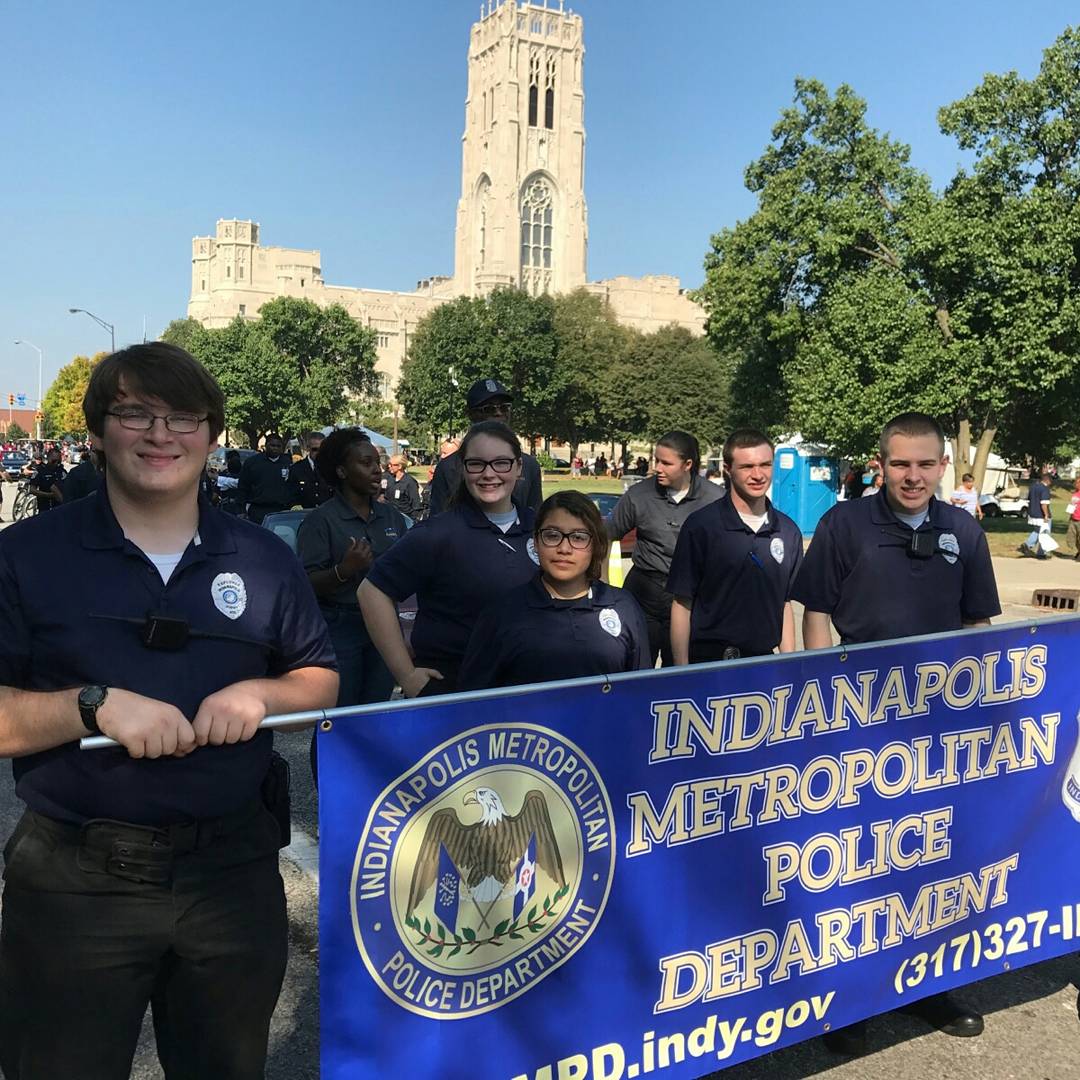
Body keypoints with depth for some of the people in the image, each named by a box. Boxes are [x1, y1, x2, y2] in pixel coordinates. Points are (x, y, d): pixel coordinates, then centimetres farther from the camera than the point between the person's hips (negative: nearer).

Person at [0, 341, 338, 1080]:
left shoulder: (264, 560, 3)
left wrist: (261, 694, -11)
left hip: (234, 870, 3)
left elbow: (322, 680, 9)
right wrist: (93, 705, -23)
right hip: (73, 880, -2)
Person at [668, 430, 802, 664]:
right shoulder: (700, 525, -9)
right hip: (709, 662, -4)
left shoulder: (788, 531, 4)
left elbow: (785, 605, 11)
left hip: (765, 662, 4)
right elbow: (682, 604, -8)